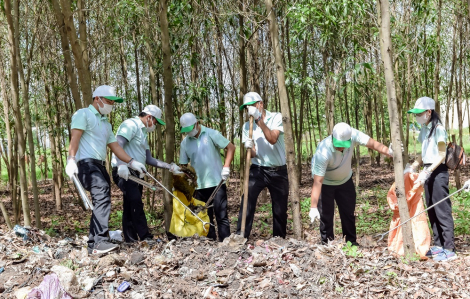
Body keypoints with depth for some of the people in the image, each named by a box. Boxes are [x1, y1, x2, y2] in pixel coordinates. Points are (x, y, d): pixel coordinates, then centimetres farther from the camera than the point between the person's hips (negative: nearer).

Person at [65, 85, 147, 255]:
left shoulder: (106, 124, 28)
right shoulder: (83, 115, 2)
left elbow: (115, 147, 23)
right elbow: (74, 138, -10)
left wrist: (131, 162, 11)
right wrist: (71, 160, -23)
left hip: (100, 165, 9)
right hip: (86, 163, -9)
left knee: (102, 202, 5)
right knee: (102, 196, -26)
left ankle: (94, 244, 12)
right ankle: (100, 241, -31)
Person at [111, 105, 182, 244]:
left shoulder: (142, 132, 25)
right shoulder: (131, 125, -5)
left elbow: (149, 159, 25)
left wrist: (169, 166, 19)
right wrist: (121, 164, -35)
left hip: (134, 173, 10)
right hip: (124, 172, -10)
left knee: (130, 206, 8)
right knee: (136, 202, -17)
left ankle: (131, 240, 10)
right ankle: (145, 237, -19)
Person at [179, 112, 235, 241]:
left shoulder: (211, 134, -3)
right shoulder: (185, 143, 7)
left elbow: (231, 147, -4)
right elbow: (183, 165, 10)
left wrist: (226, 167, -14)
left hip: (217, 182, -4)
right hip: (198, 186, 4)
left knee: (221, 215, -3)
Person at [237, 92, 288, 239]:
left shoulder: (276, 117, -6)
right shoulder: (247, 126, 2)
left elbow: (273, 139, -23)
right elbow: (253, 154, -1)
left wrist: (259, 119, -28)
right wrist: (249, 148, -24)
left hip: (278, 171, -1)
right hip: (258, 170, 1)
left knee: (280, 209, 7)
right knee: (247, 202, -16)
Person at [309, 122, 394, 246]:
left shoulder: (353, 135, -29)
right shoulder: (323, 153, -40)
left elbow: (373, 144, -23)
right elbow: (317, 181, -39)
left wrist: (391, 152, -40)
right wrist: (313, 207, -42)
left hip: (345, 180, 5)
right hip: (326, 183, -5)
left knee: (348, 212, 13)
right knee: (326, 215, -5)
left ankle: (351, 242, 27)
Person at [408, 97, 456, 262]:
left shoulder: (438, 129, -12)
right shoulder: (424, 129, 12)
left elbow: (441, 155, -14)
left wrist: (427, 172, -22)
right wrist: (412, 168, 9)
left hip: (438, 172, -8)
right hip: (427, 172, 9)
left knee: (442, 210, -7)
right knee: (432, 211, 11)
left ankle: (449, 249, -4)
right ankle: (438, 245, 19)